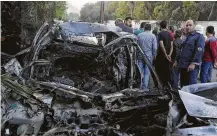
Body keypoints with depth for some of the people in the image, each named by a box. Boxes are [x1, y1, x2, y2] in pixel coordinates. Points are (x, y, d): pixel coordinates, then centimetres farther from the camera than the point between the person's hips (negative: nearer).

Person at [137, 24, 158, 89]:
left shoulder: (139, 35, 2)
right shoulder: (153, 36, -3)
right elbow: (155, 47, -6)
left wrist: (137, 54, 14)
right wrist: (154, 55, 7)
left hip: (140, 56, 2)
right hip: (149, 56, -2)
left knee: (140, 71, 7)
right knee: (147, 72, 4)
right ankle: (145, 87, 5)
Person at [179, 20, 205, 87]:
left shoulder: (199, 36, -6)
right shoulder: (186, 37, 20)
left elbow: (199, 51, -17)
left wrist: (193, 63, -24)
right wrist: (177, 61, 19)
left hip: (191, 66, -8)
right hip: (183, 65, 8)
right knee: (183, 85, 14)